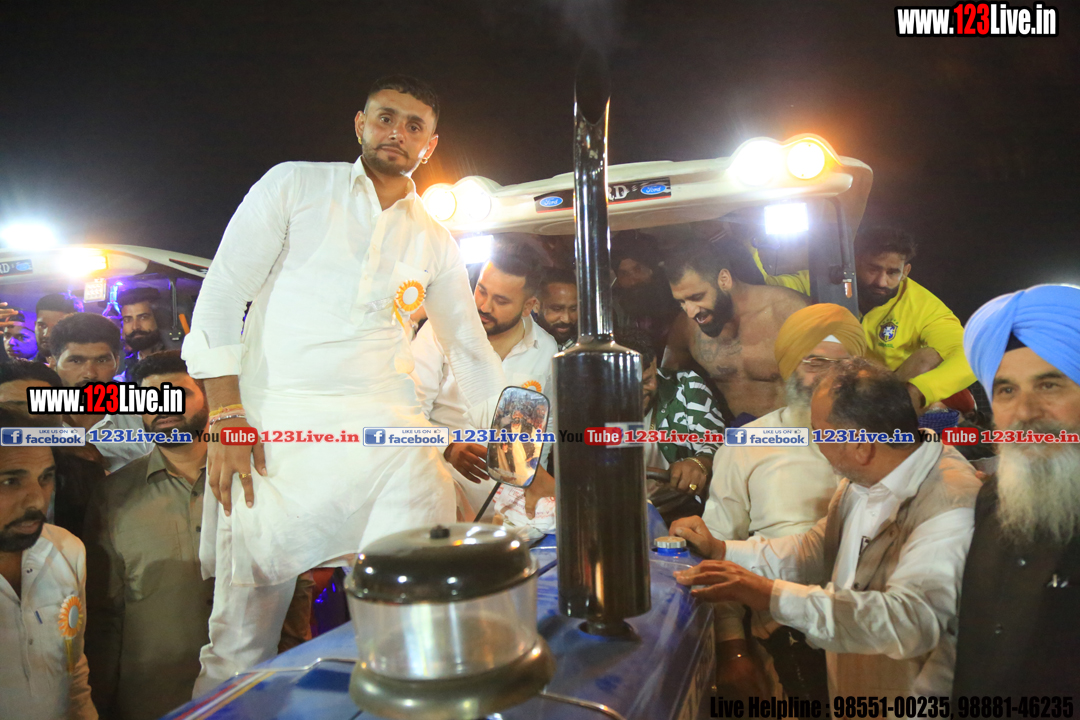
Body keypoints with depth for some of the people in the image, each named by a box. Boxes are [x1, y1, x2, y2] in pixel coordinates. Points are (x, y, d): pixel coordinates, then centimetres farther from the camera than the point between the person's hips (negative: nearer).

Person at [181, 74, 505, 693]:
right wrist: (227, 418, -7)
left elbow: (470, 346, 21)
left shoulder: (435, 243, 16)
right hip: (270, 430, -1)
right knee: (241, 646, 4)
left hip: (385, 431, 2)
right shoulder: (295, 184, 8)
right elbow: (221, 296, 2)